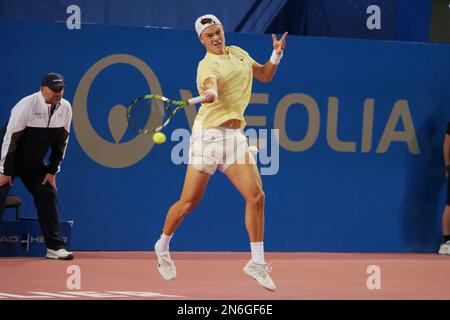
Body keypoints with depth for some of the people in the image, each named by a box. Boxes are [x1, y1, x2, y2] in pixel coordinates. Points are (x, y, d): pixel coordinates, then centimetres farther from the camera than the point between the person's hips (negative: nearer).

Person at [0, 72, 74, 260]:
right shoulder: (27, 105, -25)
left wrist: (52, 171, 3)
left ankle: (55, 247, 7)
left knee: (48, 195, 0)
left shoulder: (65, 108, -8)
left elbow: (61, 141, 3)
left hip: (34, 163, 6)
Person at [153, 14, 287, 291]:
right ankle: (163, 246, 25)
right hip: (209, 134, -6)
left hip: (235, 136, 6)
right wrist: (210, 94, -55)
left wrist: (276, 55, 5)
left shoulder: (237, 52, 13)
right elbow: (212, 90, -31)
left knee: (256, 196, -8)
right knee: (190, 201, -1)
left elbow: (265, 75, 24)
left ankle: (257, 263, 1)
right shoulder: (208, 65, -10)